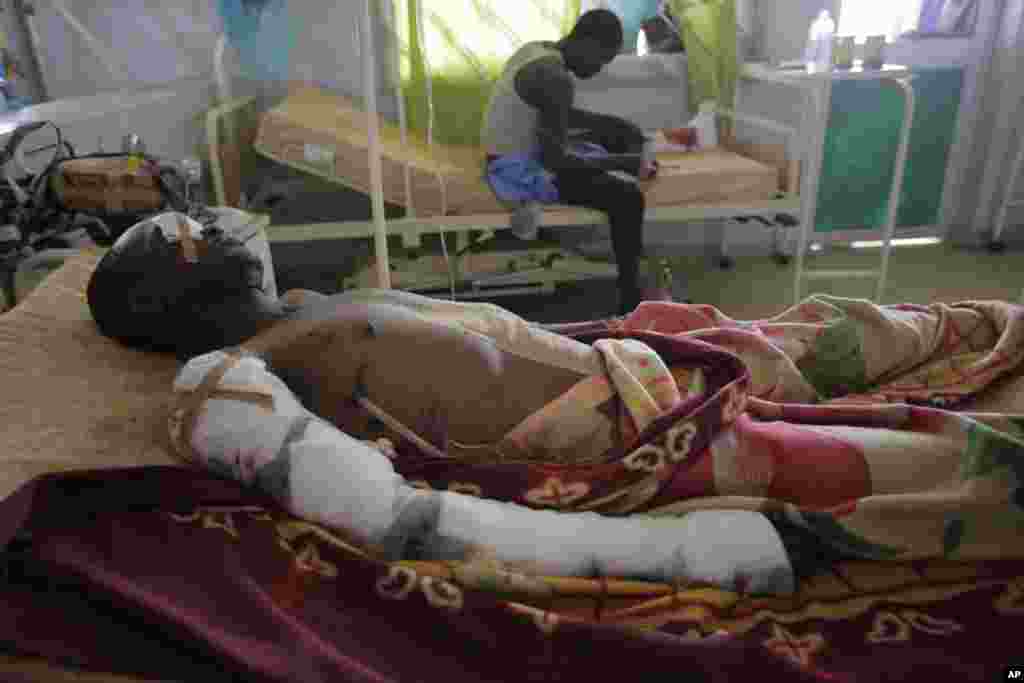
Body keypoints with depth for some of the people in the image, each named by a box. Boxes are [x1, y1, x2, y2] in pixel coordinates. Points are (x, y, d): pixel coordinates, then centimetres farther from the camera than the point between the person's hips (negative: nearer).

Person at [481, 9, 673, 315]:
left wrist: (616, 125, 13)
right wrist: (626, 162, -20)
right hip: (518, 170, -11)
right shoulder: (555, 78, -25)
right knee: (627, 197, -21)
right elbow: (554, 159, -28)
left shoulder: (537, 49, 5)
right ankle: (630, 299, -8)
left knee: (628, 134, 19)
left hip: (520, 153, 11)